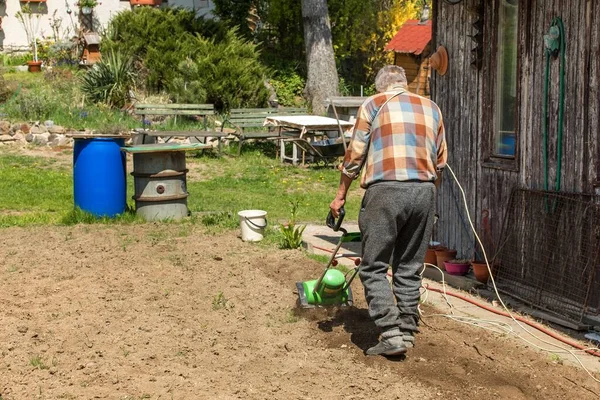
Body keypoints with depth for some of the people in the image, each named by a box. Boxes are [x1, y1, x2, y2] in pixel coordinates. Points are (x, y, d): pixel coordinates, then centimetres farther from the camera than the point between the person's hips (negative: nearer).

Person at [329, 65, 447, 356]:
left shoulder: (373, 105, 7)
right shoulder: (431, 108, 18)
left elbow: (355, 155, 5)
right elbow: (441, 160, 18)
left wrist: (340, 195, 13)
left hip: (386, 190, -4)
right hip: (424, 192, 4)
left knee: (374, 268, 3)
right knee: (409, 269, 14)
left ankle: (391, 335, -5)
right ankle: (407, 331, 17)